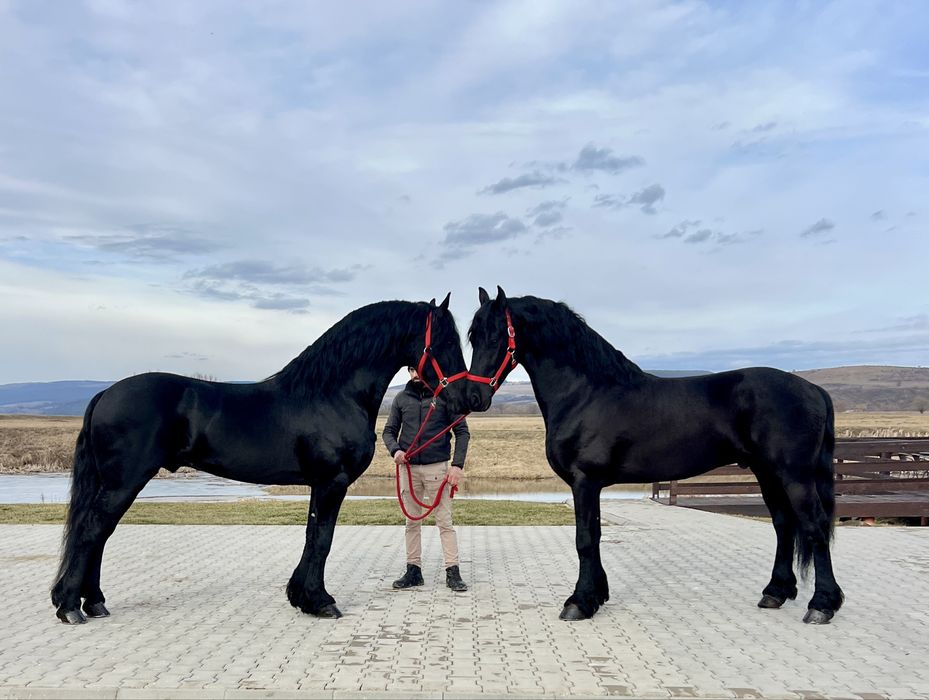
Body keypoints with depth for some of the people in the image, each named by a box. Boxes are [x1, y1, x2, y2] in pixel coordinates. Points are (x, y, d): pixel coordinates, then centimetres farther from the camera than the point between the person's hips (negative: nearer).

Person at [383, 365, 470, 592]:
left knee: (444, 521, 0)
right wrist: (394, 450, -10)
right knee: (412, 522, 10)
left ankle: (452, 572, 6)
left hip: (437, 467, -3)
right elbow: (389, 431, 12)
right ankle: (413, 571, 19)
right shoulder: (401, 399, 7)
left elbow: (462, 432, -2)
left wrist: (457, 465, -10)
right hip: (409, 468, 3)